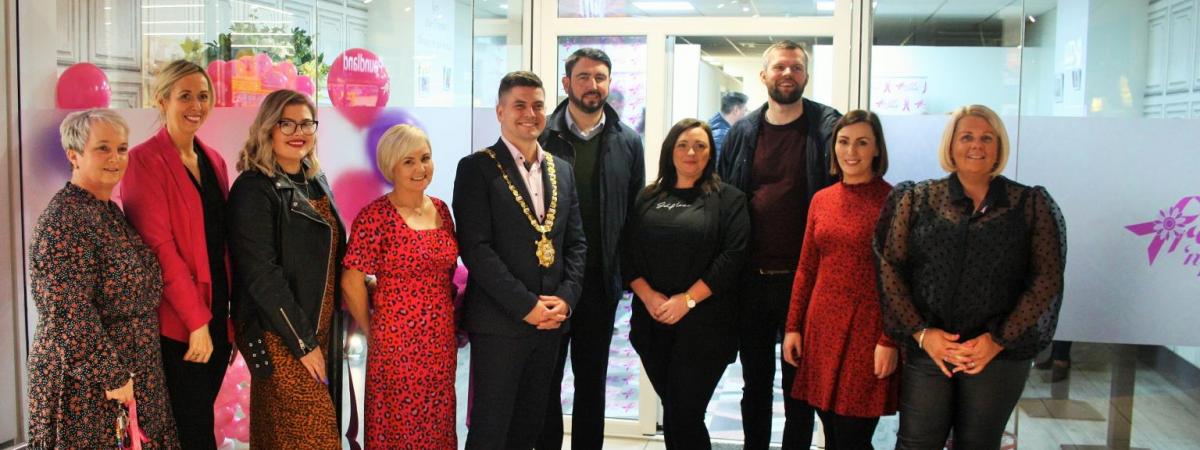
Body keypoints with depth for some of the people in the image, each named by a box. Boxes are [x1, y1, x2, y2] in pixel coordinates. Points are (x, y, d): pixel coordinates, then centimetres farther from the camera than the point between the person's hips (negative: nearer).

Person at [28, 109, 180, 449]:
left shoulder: (109, 210, 10)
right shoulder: (64, 219, -18)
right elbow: (70, 316, -23)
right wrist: (112, 376, -19)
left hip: (128, 374, 9)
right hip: (88, 384, -9)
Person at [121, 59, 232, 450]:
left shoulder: (214, 160, 12)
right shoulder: (145, 160, -9)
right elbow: (158, 246, -15)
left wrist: (230, 317, 9)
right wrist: (196, 321, -16)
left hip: (216, 318, 6)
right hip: (176, 325, -6)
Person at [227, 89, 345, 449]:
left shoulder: (316, 182, 10)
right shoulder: (253, 189, -13)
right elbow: (260, 274, -18)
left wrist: (320, 336, 12)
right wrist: (302, 341, -17)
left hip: (322, 331, 7)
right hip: (280, 337, -7)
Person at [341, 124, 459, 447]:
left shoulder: (441, 210, 7)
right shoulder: (375, 216, -12)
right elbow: (351, 283, -10)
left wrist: (451, 319, 12)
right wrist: (372, 331, 0)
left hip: (441, 342, 6)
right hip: (396, 344, -5)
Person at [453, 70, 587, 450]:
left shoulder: (562, 170, 13)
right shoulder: (476, 168, -5)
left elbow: (576, 242, 12)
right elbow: (475, 247, -13)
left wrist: (566, 298, -4)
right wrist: (526, 306, -16)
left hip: (551, 320, 6)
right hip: (499, 321, -5)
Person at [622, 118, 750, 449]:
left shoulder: (728, 199, 1)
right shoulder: (648, 198, 12)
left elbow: (733, 257, -10)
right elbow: (628, 251, 6)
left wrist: (687, 299, -16)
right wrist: (648, 295, -10)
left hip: (703, 325, -4)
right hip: (652, 321, 4)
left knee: (683, 418, -6)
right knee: (674, 414, 12)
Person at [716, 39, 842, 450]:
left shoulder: (828, 128, -3)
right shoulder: (742, 133, 8)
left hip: (803, 277, -3)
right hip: (751, 278, 3)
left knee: (799, 381, 9)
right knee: (755, 380, 16)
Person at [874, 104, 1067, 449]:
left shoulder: (1030, 204, 5)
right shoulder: (917, 199, 6)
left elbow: (1046, 280, -1)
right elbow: (890, 266, 0)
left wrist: (997, 341, -10)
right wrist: (921, 332, -10)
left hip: (999, 354, 0)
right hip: (926, 349, 0)